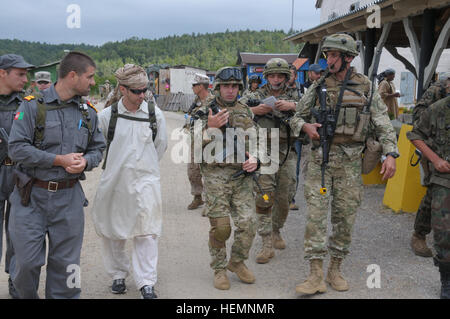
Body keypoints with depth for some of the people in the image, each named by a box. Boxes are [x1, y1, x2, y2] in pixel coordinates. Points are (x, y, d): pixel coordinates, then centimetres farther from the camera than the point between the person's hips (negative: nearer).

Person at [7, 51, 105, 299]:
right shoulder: (33, 106, -6)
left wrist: (85, 162, -8)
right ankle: (26, 296, 29)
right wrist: (59, 160, -17)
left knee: (65, 264, 8)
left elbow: (97, 148, 15)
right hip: (31, 196, -3)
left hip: (69, 197, 3)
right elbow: (17, 148, -12)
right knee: (27, 262, 2)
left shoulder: (88, 112, 9)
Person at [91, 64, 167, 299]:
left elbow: (160, 146, 12)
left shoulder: (155, 114, -2)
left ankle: (146, 282, 5)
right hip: (114, 181, 1)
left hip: (145, 179, -1)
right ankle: (118, 275, 28)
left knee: (146, 231, -4)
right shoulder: (107, 115, -4)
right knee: (112, 229, 11)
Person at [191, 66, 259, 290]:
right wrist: (211, 127, -20)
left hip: (242, 176, 3)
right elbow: (194, 144, -6)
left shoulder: (246, 113, 13)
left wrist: (254, 158, -5)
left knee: (247, 223, -2)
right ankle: (219, 269, 18)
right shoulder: (205, 114, 2)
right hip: (216, 177, -3)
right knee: (220, 227, -2)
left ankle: (237, 262, 21)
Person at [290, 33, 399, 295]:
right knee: (316, 214, -6)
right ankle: (316, 276, -2)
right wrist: (305, 126, -9)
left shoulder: (365, 87, 3)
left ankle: (336, 270, 20)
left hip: (350, 161, 0)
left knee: (345, 216, 5)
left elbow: (383, 123, 1)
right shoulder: (318, 86, 7)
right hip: (320, 158, 1)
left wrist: (391, 154, -10)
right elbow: (296, 117, 14)